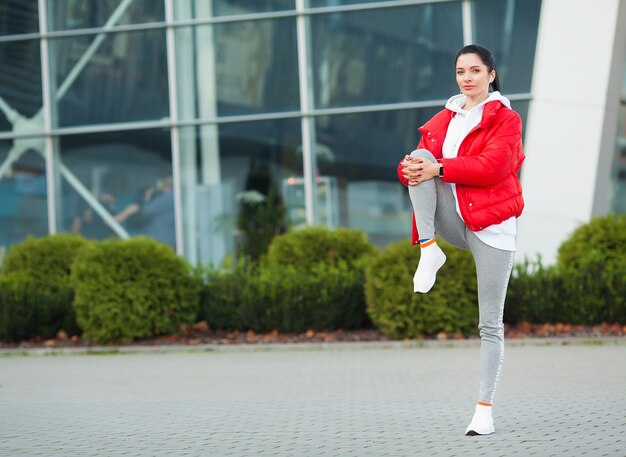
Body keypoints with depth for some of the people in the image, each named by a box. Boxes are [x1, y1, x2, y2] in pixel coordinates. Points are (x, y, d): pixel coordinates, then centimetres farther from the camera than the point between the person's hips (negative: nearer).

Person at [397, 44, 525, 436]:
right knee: (419, 156, -20)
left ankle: (485, 409, 4)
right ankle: (428, 250, -20)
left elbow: (491, 166, -16)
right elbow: (421, 162, 8)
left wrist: (438, 168, -24)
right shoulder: (443, 120, 16)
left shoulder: (506, 118, 0)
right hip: (451, 221, 4)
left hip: (490, 224, -4)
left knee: (491, 323, -3)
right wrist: (411, 169, -18)